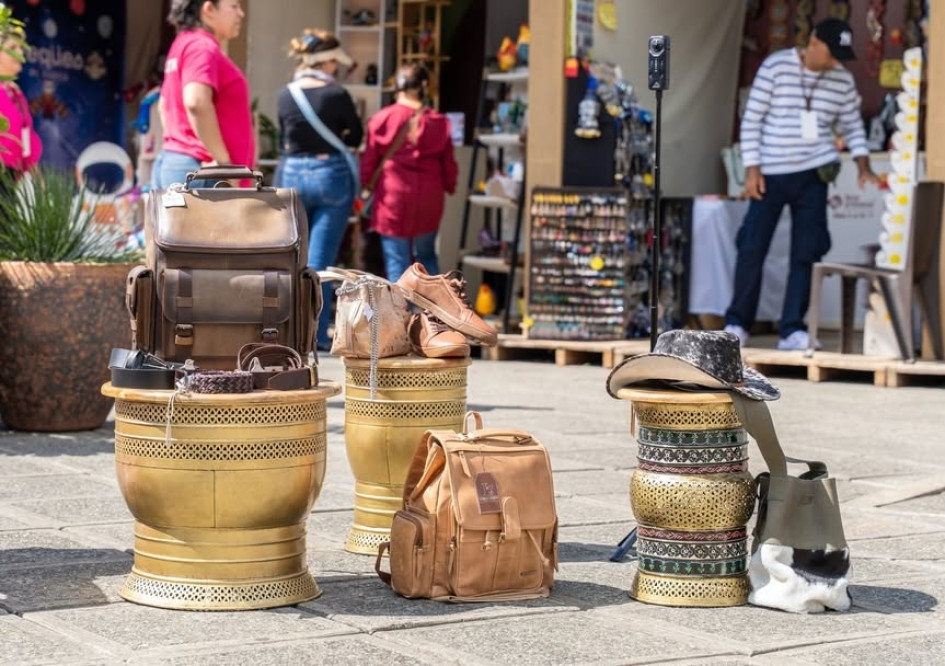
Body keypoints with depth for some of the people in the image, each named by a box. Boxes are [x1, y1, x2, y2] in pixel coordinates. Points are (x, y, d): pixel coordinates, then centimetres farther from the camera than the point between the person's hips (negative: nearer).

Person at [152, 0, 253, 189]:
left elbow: (165, 104, 29)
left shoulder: (184, 43, 20)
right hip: (201, 169, -10)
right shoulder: (202, 47, -12)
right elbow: (196, 103, -27)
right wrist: (224, 162, -22)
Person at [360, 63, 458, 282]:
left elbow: (368, 162, -1)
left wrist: (365, 184, 18)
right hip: (427, 198, 2)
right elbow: (448, 165, 5)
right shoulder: (439, 122, -1)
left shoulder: (381, 119, -5)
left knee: (397, 263, 3)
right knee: (427, 257, 21)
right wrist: (449, 187, 24)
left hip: (392, 196, -2)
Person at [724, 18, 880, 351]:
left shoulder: (843, 80, 3)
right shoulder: (775, 67, -7)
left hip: (812, 175, 3)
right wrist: (752, 169, -9)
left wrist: (863, 165, -3)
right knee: (752, 248, -1)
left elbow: (852, 127, 12)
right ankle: (737, 322, 13)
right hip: (770, 173, -2)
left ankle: (792, 329, 5)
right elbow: (752, 119, -6)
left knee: (806, 254, 0)